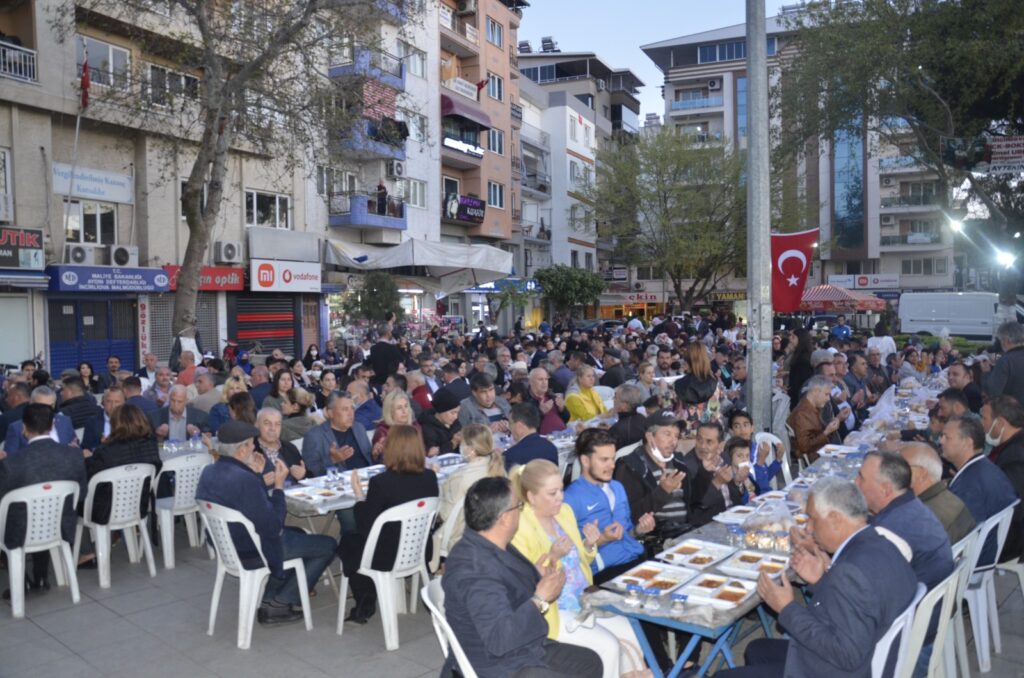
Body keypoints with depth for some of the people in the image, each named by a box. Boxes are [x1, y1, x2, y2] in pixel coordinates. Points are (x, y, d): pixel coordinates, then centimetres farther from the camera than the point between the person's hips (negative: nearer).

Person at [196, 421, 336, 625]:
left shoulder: (209, 471, -4)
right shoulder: (245, 480, -32)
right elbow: (274, 526, -25)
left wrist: (255, 475, 2)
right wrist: (279, 485, -18)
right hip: (253, 552, -9)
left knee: (297, 533, 30)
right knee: (327, 545, 4)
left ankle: (267, 598, 26)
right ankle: (278, 604, 10)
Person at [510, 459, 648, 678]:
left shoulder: (564, 511, 6)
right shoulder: (519, 528, -18)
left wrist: (590, 545, -4)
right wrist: (552, 557, -29)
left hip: (584, 601, 8)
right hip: (551, 611, -7)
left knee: (629, 633, -6)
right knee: (607, 645, -19)